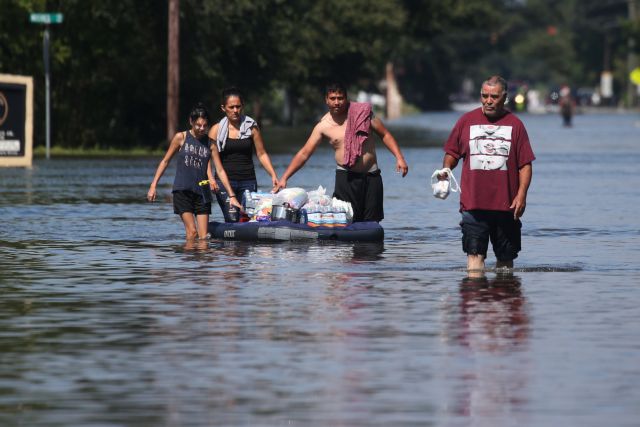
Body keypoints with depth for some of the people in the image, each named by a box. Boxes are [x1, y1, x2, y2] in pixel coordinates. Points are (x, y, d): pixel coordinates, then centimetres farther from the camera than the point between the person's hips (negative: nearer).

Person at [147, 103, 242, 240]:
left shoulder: (210, 143, 5)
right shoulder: (181, 138, 0)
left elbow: (220, 171, 5)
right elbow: (165, 161, 7)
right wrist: (153, 186, 2)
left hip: (202, 192, 3)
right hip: (182, 191, -3)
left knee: (203, 237, -2)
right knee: (192, 231, -14)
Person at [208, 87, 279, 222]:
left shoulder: (251, 127, 7)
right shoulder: (217, 130, 4)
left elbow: (261, 154, 11)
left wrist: (273, 175, 0)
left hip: (248, 181, 1)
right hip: (224, 181, -1)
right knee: (232, 221, -12)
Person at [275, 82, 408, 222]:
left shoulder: (362, 113, 0)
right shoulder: (323, 127, -1)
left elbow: (385, 135, 7)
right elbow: (304, 154, 0)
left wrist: (399, 158, -5)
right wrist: (284, 178, -7)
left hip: (371, 175, 1)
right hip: (346, 177, -1)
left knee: (371, 222, 1)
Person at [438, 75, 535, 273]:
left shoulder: (515, 125, 5)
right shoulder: (467, 121, 7)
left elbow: (525, 164, 3)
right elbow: (452, 153, 16)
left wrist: (521, 195, -7)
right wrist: (445, 169, -6)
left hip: (506, 205, 0)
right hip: (473, 204, 0)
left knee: (505, 257, 9)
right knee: (475, 255, -10)